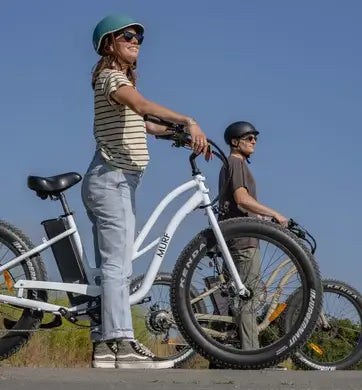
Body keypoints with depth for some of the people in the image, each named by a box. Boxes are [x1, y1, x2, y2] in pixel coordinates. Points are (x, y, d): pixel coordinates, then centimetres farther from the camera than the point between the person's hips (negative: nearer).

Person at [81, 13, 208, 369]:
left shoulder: (120, 79, 25)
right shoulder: (112, 76, -8)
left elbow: (143, 124, 23)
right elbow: (141, 105, -29)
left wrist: (180, 134, 14)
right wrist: (188, 122, -40)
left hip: (115, 181, 11)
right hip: (112, 179, -11)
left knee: (111, 265, 6)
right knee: (116, 265, -17)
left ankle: (104, 344, 6)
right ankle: (123, 345, -22)